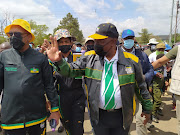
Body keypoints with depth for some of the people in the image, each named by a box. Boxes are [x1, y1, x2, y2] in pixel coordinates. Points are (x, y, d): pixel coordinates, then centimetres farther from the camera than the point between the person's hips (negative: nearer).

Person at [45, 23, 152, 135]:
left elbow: (142, 87, 1)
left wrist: (147, 109, 9)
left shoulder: (131, 61, -8)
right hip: (98, 116, 1)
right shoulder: (89, 58, -5)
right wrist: (59, 61, -28)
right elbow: (71, 70, -8)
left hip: (122, 117, 0)